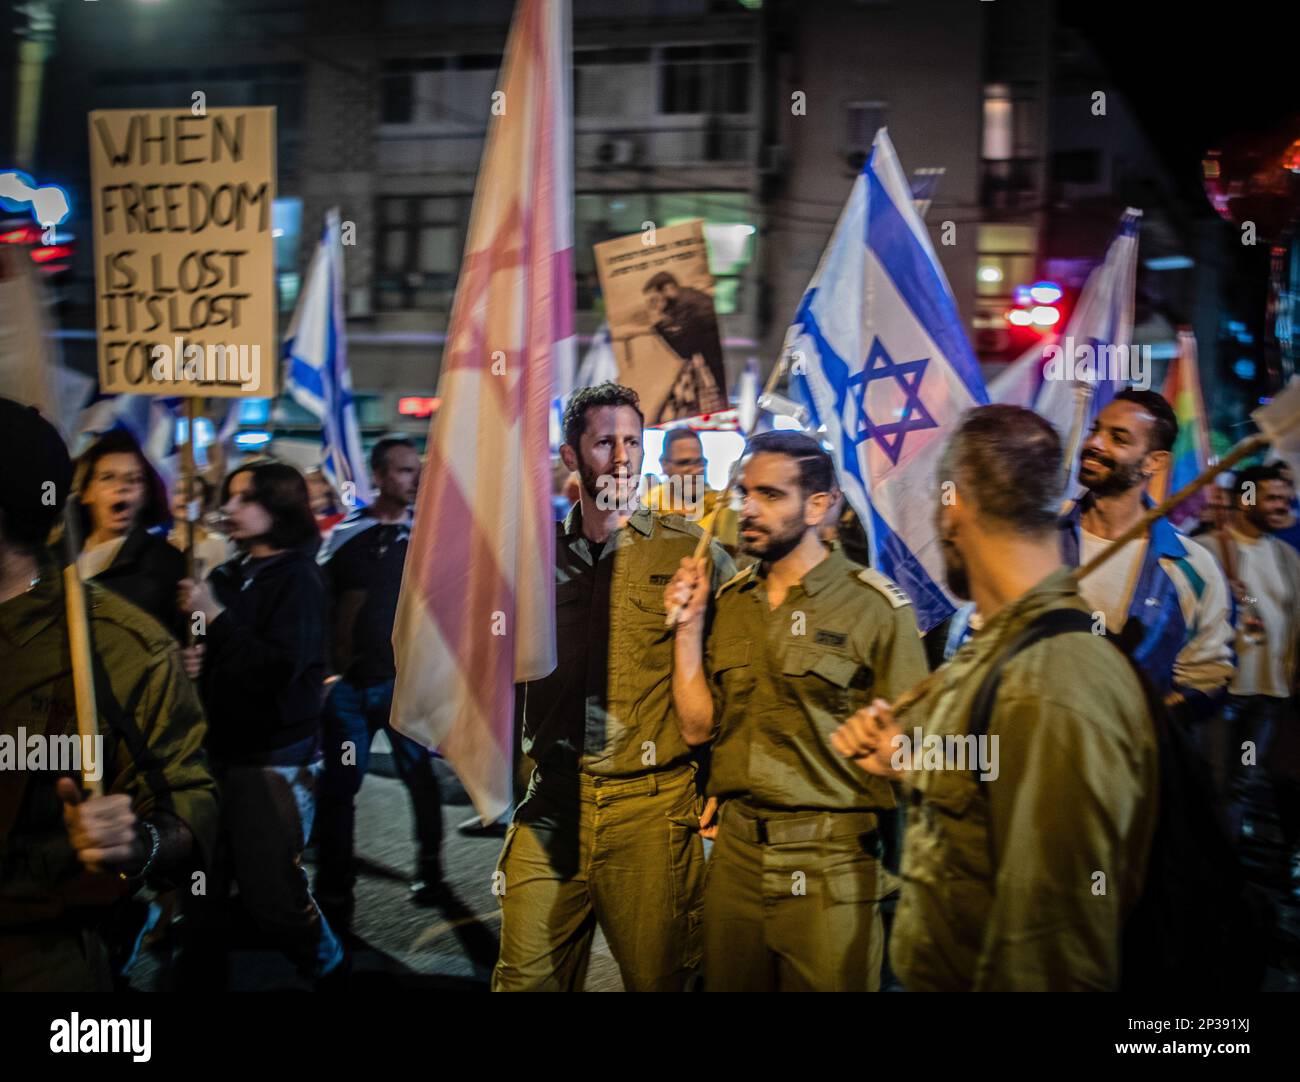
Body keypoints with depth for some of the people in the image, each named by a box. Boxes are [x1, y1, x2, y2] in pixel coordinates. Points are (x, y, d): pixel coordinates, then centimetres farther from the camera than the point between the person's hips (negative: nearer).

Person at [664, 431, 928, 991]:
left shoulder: (874, 605, -9)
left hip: (831, 866, -5)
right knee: (728, 981, 16)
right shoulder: (730, 602, 8)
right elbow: (698, 726, 5)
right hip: (736, 855, 5)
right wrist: (689, 624, -1)